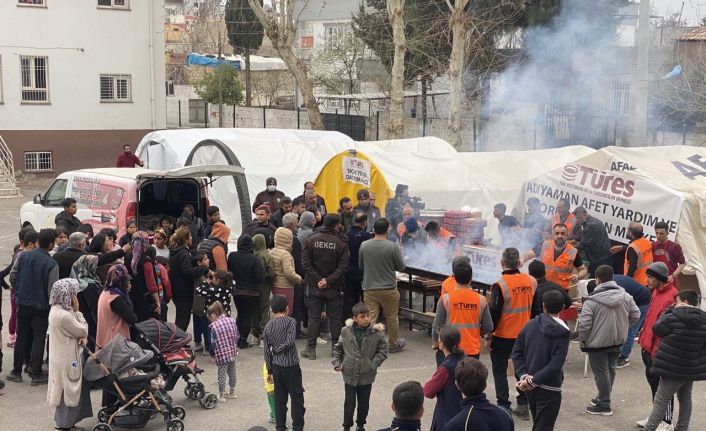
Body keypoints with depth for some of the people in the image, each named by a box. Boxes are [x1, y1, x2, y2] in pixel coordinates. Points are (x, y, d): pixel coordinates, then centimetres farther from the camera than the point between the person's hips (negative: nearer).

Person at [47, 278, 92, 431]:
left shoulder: (56, 310, 4)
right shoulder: (64, 315, -28)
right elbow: (83, 330, -16)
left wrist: (81, 336, -5)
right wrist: (77, 311, -12)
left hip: (62, 357, 10)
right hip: (67, 360, -10)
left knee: (66, 391, 20)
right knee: (68, 391, 3)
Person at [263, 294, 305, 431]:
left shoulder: (268, 326, 5)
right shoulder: (290, 321, -8)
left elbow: (266, 351, 6)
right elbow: (290, 342, -19)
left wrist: (270, 371, 13)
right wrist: (278, 349, -1)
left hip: (276, 366, 5)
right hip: (291, 365, -5)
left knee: (279, 397, 12)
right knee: (297, 397, 2)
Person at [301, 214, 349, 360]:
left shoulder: (311, 240, -3)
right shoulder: (341, 243, -7)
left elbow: (306, 263, -7)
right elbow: (343, 266, -13)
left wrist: (317, 280, -7)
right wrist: (329, 280, -13)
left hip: (315, 287, 1)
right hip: (334, 288, -1)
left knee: (314, 317, 5)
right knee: (335, 318, 9)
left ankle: (311, 349, 5)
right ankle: (336, 347, 14)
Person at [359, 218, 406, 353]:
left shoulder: (364, 245, -6)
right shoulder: (392, 246, -14)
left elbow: (360, 266, 8)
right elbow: (401, 267, -5)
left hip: (369, 289, 2)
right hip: (388, 289, -2)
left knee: (370, 318, 4)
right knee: (392, 318, 15)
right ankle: (393, 344, 29)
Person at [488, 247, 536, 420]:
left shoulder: (500, 285, -19)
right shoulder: (531, 282, -4)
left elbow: (494, 313, -16)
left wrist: (489, 335, -6)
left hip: (503, 336, -5)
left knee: (500, 371, 8)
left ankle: (503, 406, 7)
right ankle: (523, 405, 18)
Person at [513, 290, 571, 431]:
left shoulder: (530, 325, -2)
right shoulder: (563, 333, -13)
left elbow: (517, 352, -3)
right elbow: (555, 365, -20)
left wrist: (524, 375, -7)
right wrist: (533, 381, -15)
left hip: (529, 387, 5)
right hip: (549, 389, -5)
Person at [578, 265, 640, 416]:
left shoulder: (591, 300, -19)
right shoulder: (625, 296, -2)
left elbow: (584, 324, -20)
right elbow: (635, 315, 5)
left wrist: (582, 340, -5)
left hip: (598, 342, -6)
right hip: (618, 341, 6)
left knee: (601, 372, 3)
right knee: (610, 370, 20)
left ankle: (604, 405, 9)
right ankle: (603, 398, 34)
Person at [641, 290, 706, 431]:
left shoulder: (674, 317, -15)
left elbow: (657, 329, -3)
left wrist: (668, 312, 4)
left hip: (674, 367, -6)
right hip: (693, 368, 6)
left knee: (661, 400, -2)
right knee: (685, 399, 18)